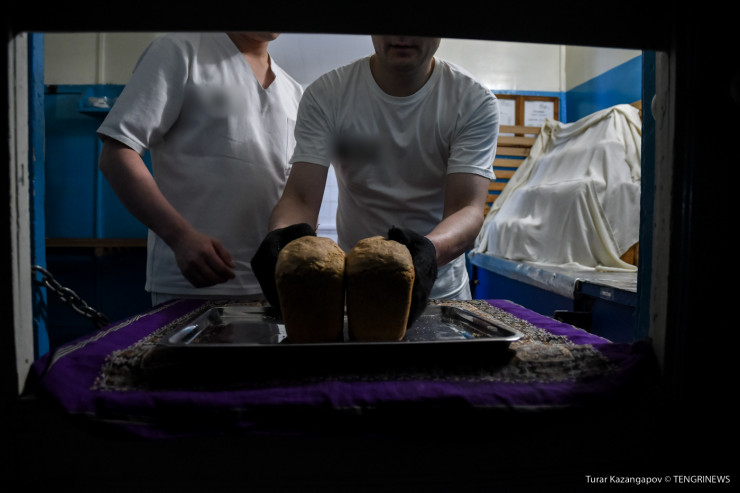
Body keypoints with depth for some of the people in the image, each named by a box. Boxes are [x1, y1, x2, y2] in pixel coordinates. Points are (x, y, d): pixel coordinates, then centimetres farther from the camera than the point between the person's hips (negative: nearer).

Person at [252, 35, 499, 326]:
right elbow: (300, 198, -13)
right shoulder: (326, 95, -6)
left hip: (440, 288, 0)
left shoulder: (476, 103, -8)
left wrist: (431, 249, -41)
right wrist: (283, 234, -37)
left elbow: (468, 210, -18)